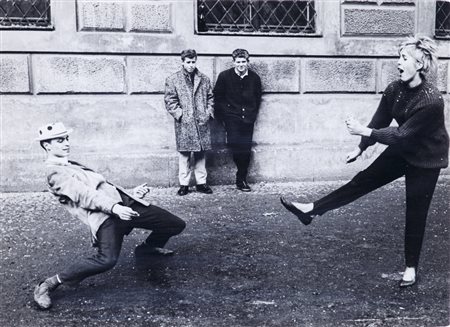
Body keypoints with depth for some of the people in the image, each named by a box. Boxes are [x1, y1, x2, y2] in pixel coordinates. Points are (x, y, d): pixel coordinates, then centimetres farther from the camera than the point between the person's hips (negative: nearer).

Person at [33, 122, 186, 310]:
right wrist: (114, 208, -29)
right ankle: (49, 285, -12)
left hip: (124, 203, 9)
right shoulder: (55, 172, -3)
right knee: (107, 259, -33)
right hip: (104, 215, -9)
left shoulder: (72, 166, 26)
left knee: (176, 225, 9)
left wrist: (129, 193, 18)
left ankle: (148, 248, 39)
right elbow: (84, 195, -17)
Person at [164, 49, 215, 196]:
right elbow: (170, 101, -2)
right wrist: (181, 115, -10)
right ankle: (184, 184, 10)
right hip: (183, 124, -3)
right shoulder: (173, 80, 2)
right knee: (184, 154, 1)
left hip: (202, 123, 3)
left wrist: (208, 113, 0)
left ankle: (201, 183, 17)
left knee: (201, 154, 8)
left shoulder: (204, 79, 12)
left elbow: (210, 98, 14)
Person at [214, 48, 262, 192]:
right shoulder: (224, 76, -1)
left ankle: (241, 179, 17)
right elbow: (218, 97, 4)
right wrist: (224, 116, 0)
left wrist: (253, 115, 10)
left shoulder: (255, 78, 5)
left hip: (247, 119, 3)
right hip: (232, 117, -2)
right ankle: (241, 180, 2)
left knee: (246, 149, 2)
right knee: (235, 145, -15)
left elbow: (257, 99, 17)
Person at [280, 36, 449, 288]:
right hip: (401, 150, 6)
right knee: (362, 181, 3)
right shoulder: (394, 90, -11)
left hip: (426, 159, -5)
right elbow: (380, 121, 2)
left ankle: (412, 268, 20)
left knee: (416, 213, 3)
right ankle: (311, 210, 3)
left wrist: (364, 131, -30)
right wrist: (362, 148, 11)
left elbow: (402, 134, -30)